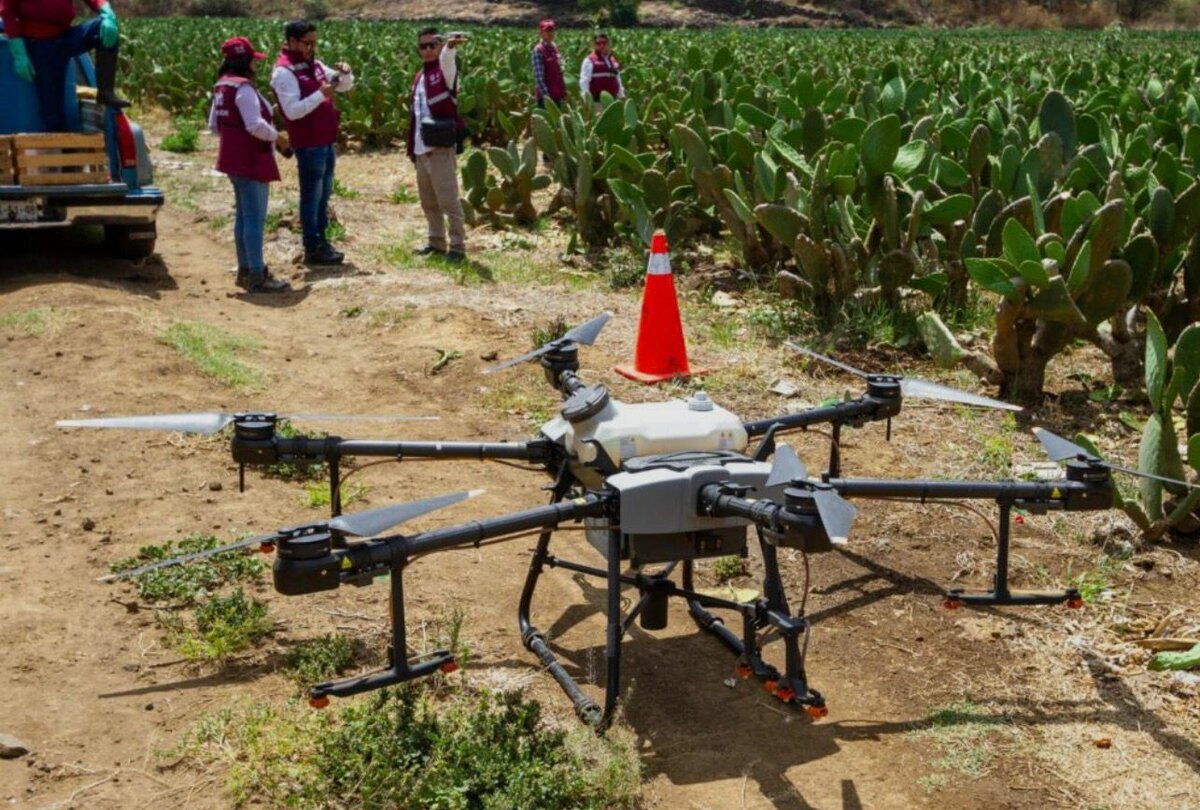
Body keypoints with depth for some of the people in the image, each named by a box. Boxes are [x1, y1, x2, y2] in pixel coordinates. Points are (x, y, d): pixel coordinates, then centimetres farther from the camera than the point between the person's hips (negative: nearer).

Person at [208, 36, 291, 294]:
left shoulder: (222, 87, 12)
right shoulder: (243, 87, -18)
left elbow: (214, 125, 18)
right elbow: (256, 125, -25)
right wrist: (277, 137, -10)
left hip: (234, 159, 10)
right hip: (252, 162, -10)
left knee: (244, 216, 16)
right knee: (255, 218, -7)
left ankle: (245, 270, 23)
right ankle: (257, 276, -4)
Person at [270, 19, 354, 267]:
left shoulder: (314, 64, 11)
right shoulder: (284, 72, -14)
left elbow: (345, 87, 18)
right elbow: (293, 111, -22)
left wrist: (345, 74, -4)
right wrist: (321, 94, -26)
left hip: (326, 141, 8)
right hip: (308, 145, -8)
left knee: (323, 194, 15)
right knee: (311, 196, -1)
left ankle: (321, 241, 24)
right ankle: (312, 249, 6)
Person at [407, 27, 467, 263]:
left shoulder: (446, 70, -5)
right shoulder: (419, 77, 16)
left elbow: (446, 59, -30)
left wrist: (451, 47, -53)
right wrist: (412, 148, 18)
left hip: (441, 148, -8)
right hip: (422, 149, 8)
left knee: (448, 201, -5)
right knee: (428, 201, 16)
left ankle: (458, 247, 1)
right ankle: (437, 243, 27)